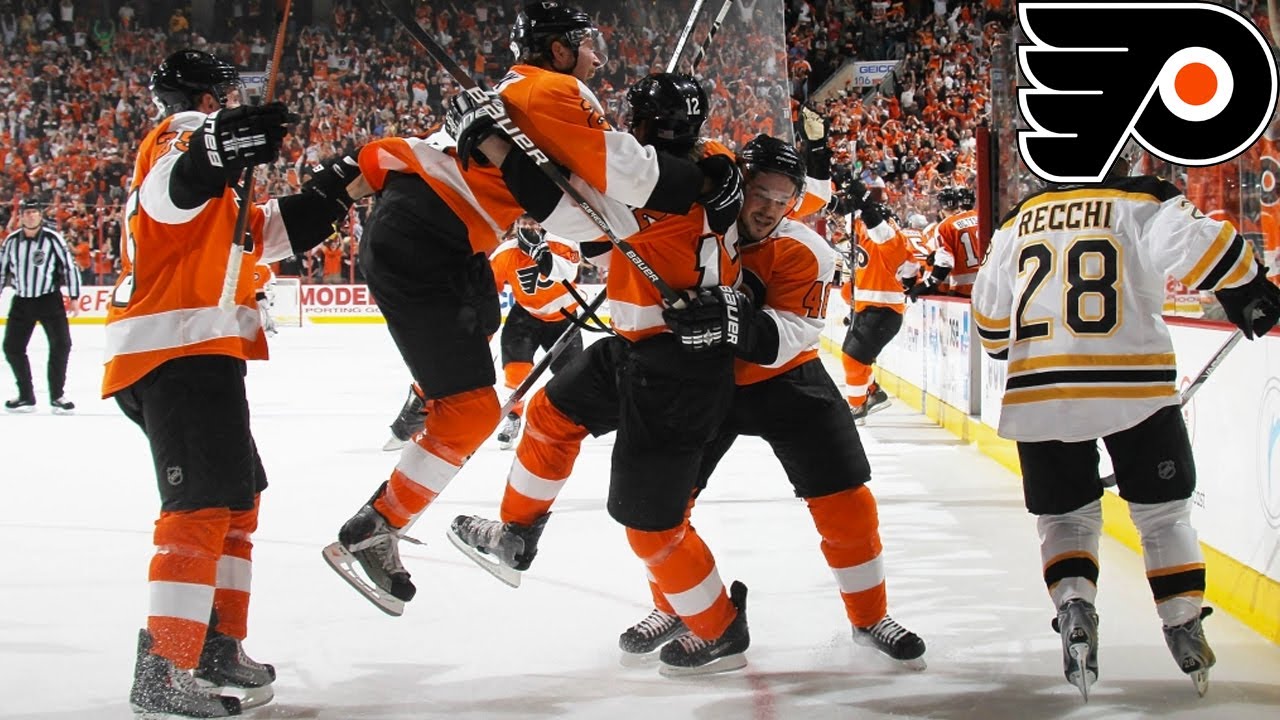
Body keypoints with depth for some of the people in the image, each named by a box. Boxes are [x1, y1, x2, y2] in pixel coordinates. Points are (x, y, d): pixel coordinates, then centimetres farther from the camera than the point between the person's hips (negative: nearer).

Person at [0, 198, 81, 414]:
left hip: (49, 299, -3)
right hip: (21, 301, 3)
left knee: (61, 344, -10)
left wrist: (74, 297, -8)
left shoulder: (53, 239, -10)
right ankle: (26, 397, 14)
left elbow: (70, 266, -6)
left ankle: (57, 395, 3)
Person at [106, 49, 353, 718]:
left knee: (239, 494, 20)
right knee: (204, 502, -17)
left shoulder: (200, 143, 29)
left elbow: (245, 236, 31)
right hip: (181, 345, -11)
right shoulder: (185, 130, -2)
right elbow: (169, 194, -26)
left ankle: (218, 645, 25)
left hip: (191, 353, 11)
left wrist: (318, 200, 24)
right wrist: (218, 146, -43)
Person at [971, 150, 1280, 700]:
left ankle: (1073, 607, -6)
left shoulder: (1017, 223, 14)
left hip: (1039, 393, 3)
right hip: (1133, 385, -3)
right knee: (1162, 512, 13)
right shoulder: (1143, 203, 0)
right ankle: (1185, 633, 11)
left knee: (1066, 515, 16)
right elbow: (1197, 241, -18)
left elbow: (991, 318, 20)